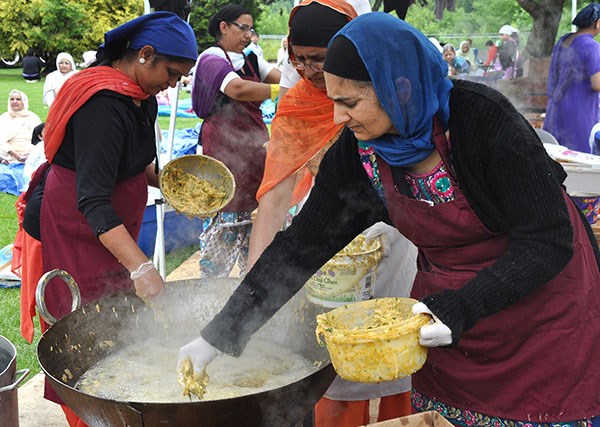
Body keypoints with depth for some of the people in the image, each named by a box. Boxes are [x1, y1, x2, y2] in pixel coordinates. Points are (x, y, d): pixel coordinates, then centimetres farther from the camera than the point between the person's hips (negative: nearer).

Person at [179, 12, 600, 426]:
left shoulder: (482, 118, -26)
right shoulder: (356, 152, -12)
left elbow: (548, 239, -24)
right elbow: (301, 245, -8)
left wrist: (463, 308, -35)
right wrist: (219, 335, -9)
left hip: (547, 311, -3)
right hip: (446, 306, 4)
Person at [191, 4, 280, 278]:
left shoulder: (250, 60, 18)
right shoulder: (212, 60, -8)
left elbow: (282, 77, 3)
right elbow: (238, 89, -27)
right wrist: (281, 90, -27)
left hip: (253, 149, 8)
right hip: (225, 150, -8)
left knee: (253, 214, 11)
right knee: (225, 217, -7)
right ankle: (211, 280, 4)